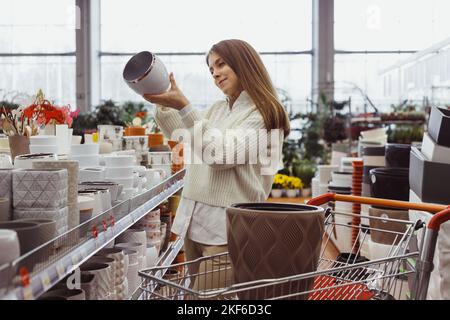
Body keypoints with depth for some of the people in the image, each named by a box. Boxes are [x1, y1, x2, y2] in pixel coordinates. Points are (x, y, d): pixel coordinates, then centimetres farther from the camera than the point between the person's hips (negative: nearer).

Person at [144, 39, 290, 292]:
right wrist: (164, 105, 9)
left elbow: (221, 156, -17)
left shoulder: (262, 113, -7)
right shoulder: (217, 109, 16)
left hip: (226, 226, -7)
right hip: (193, 219, 7)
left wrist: (184, 107, -21)